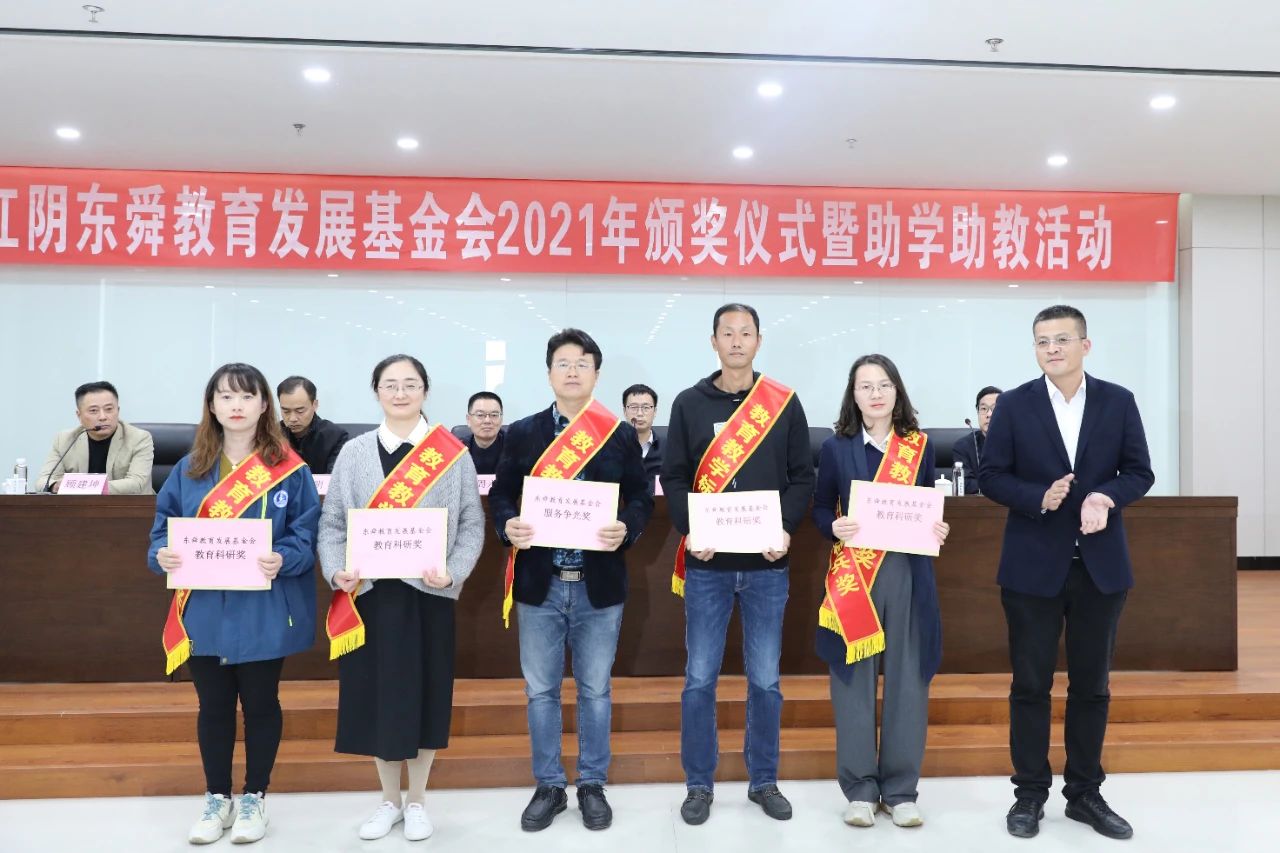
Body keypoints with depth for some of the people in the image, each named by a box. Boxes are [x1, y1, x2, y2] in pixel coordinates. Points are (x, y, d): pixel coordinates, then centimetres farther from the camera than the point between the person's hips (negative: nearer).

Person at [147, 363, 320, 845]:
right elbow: (165, 524, 8)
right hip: (204, 611, 3)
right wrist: (162, 553, -13)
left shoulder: (289, 469, -5)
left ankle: (255, 798, 28)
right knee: (213, 706, 14)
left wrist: (284, 559, -26)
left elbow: (307, 533, -7)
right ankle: (217, 798, 31)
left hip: (263, 612, -3)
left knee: (260, 703, 11)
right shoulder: (189, 469, 6)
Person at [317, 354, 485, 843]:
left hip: (428, 594, -1)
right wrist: (337, 571, -11)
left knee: (424, 693, 7)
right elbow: (332, 522, 5)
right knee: (376, 694, 9)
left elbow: (472, 524, -1)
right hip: (370, 594, 2)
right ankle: (389, 800, 30)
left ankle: (417, 801, 27)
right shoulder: (354, 454, 6)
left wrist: (453, 572, -15)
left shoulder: (453, 454, 0)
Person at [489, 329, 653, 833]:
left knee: (595, 689, 11)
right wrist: (508, 525, -15)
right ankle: (548, 787, 28)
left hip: (599, 584, -1)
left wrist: (626, 529, -17)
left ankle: (592, 785, 28)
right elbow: (501, 494, 5)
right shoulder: (523, 433, 4)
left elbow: (641, 498, 2)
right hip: (539, 584, 1)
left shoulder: (620, 434, 2)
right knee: (540, 690, 11)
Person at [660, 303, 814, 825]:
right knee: (699, 679, 6)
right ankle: (699, 785, 21)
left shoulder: (784, 404, 4)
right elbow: (673, 477, 2)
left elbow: (803, 476, 4)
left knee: (765, 680, 10)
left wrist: (787, 528, -11)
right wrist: (689, 530, -13)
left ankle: (764, 781, 27)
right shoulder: (690, 404, 4)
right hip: (707, 565, 0)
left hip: (766, 565, 1)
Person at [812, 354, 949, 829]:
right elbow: (820, 509, 5)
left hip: (909, 575, 2)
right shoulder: (836, 448, 3)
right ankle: (860, 789, 16)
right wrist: (834, 527, -15)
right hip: (854, 576, -1)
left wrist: (938, 531, -7)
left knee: (906, 679, 4)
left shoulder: (920, 447, 8)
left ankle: (900, 789, 18)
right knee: (854, 678, 3)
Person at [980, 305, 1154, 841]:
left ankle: (1085, 794, 27)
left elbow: (1140, 472, 3)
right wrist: (1039, 497, -19)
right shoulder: (1014, 404, -2)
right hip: (1033, 566, -2)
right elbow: (991, 476, -2)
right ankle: (1030, 793, 20)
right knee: (1030, 685, 6)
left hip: (1101, 565, 2)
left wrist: (1106, 496, -17)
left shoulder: (1119, 401, 3)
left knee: (1092, 685, 11)